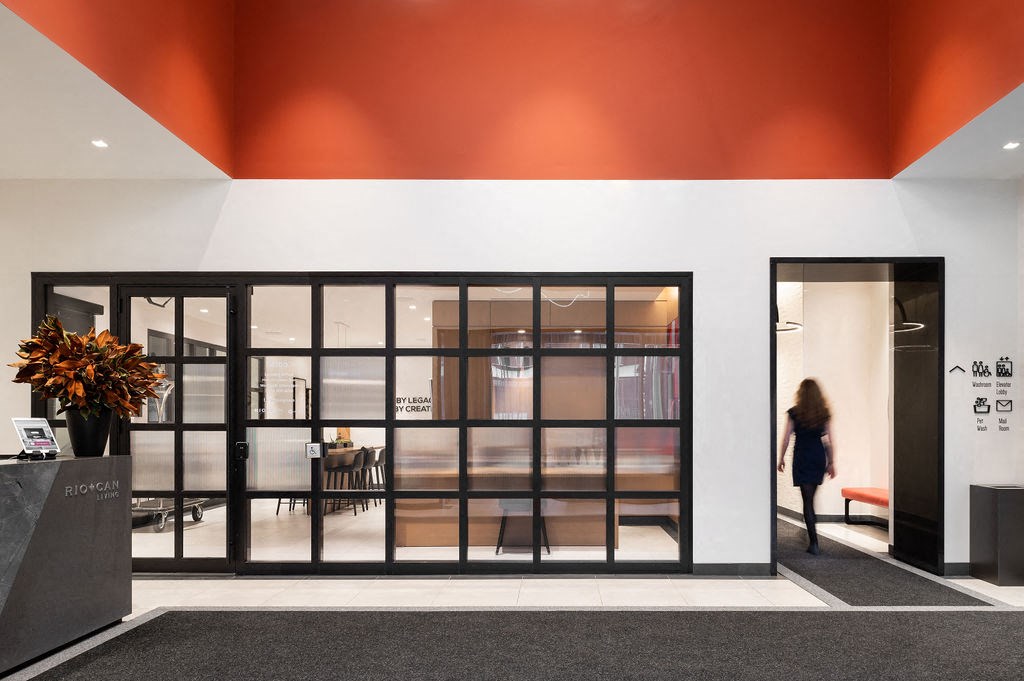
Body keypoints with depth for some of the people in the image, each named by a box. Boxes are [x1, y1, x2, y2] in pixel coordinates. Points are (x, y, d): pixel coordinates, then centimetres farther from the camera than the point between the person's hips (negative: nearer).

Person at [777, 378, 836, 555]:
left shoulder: (794, 413, -6)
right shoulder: (824, 413, 2)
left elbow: (786, 439, -4)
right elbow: (829, 442, 3)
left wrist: (781, 459, 7)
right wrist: (831, 463, 11)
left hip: (802, 457, -3)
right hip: (819, 456, 3)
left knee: (807, 498, -3)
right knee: (811, 495, 23)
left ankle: (814, 543, -6)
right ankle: (811, 522, 35)